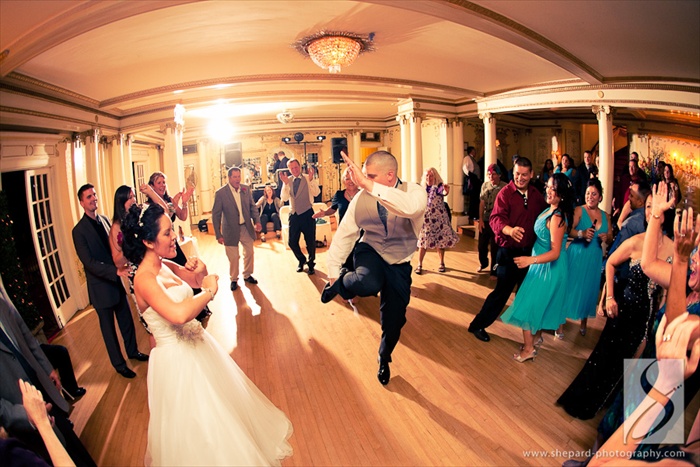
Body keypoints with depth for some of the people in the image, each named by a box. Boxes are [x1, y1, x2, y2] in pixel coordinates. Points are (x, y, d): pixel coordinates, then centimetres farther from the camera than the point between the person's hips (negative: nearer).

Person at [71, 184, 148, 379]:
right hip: (100, 286, -6)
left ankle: (132, 351, 40)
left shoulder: (104, 219, 3)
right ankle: (119, 364, 27)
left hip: (116, 281, 6)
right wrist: (116, 271, -31)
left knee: (126, 319, 18)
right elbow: (89, 262, -21)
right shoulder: (79, 230, -16)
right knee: (108, 327, 11)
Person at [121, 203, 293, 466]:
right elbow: (179, 314, -40)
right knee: (196, 420, 10)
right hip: (176, 358, -9)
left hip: (196, 346, 9)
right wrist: (209, 291, -23)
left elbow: (199, 281, 15)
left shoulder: (165, 265, 0)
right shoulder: (144, 279, -25)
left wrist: (201, 271, -8)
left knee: (220, 402, 27)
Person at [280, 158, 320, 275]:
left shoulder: (308, 179, -4)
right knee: (292, 242, 7)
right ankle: (301, 260, 34)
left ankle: (311, 264, 30)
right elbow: (284, 198, -8)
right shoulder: (288, 181, 3)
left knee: (310, 241, 6)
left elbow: (316, 193, -18)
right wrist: (286, 183, -19)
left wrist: (311, 179, -30)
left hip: (307, 214, -3)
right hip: (294, 215, 3)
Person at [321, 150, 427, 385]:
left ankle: (384, 359, 41)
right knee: (369, 283, -37)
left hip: (399, 263, 1)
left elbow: (411, 207, -45)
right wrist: (333, 272, -4)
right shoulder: (362, 197, -13)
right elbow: (344, 234, -6)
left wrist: (369, 185, -51)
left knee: (394, 320, 7)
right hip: (370, 251, 0)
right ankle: (342, 282, 1)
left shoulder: (414, 192, -19)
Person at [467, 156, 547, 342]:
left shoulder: (536, 194, 4)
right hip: (509, 252, -5)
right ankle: (478, 325, 13)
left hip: (529, 251, 5)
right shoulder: (505, 193, -13)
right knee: (502, 291, -1)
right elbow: (496, 218, -26)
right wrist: (509, 230, -46)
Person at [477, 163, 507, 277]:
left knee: (495, 248, 2)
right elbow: (482, 203, 5)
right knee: (482, 245, 15)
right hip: (485, 220, 4)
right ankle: (483, 264, 41)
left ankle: (494, 271, 18)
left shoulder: (504, 187, -11)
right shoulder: (485, 185, 4)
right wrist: (480, 219, 1)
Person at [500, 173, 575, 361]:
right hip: (542, 265, 9)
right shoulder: (550, 210, 0)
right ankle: (537, 337, 39)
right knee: (540, 302, 22)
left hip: (549, 267, -9)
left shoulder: (557, 217, -26)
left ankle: (529, 348, 10)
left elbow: (555, 252, -28)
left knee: (530, 303, -1)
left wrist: (531, 260, -39)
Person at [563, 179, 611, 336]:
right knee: (572, 286, -2)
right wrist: (581, 234, -33)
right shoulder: (579, 210, -6)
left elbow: (610, 234, 15)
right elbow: (568, 230, -16)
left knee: (589, 288, 11)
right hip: (577, 255, -4)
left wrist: (606, 237, -7)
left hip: (595, 258, 5)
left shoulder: (605, 215, 10)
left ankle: (584, 321, 26)